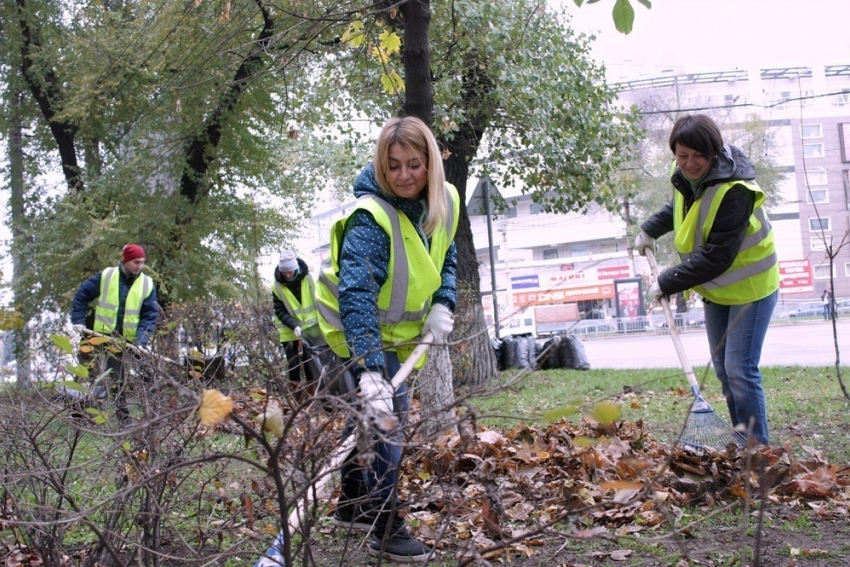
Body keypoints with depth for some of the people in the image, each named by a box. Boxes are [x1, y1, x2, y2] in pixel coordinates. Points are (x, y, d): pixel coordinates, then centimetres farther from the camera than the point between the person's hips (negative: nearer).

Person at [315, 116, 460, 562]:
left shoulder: (445, 201, -10)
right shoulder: (370, 219, -33)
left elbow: (445, 256, 8)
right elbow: (356, 296, -42)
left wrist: (443, 305, -10)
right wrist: (370, 371, -52)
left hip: (396, 325, 8)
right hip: (362, 327, -8)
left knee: (374, 412, 18)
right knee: (388, 413, -16)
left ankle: (353, 504, 35)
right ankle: (385, 529, -6)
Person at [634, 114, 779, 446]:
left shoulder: (733, 191, -29)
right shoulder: (686, 177, -4)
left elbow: (717, 256, -29)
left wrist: (668, 282, -26)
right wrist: (650, 230, 12)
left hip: (749, 287, -8)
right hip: (715, 288, 8)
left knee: (740, 369, -12)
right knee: (722, 368, 11)